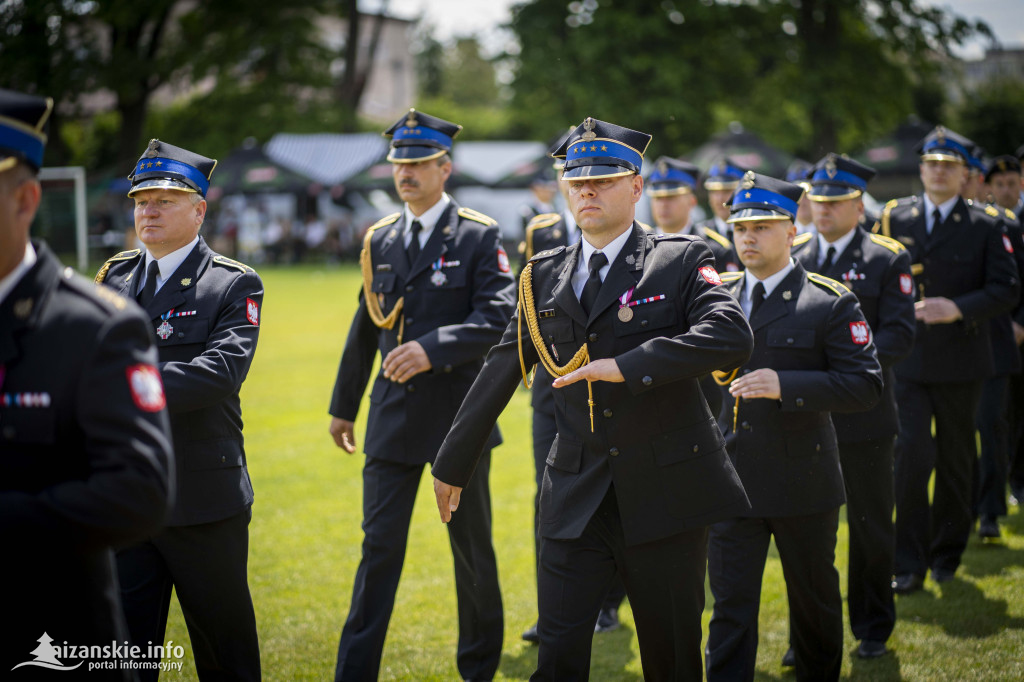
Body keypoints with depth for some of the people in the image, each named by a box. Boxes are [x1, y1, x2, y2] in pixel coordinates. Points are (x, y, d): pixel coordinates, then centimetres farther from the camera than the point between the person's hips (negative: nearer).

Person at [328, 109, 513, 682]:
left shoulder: (480, 237, -5)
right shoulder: (380, 240, 10)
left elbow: (499, 318, -16)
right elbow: (365, 329, 18)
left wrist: (433, 349, -28)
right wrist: (344, 405, 22)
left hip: (460, 418, -3)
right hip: (393, 418, 3)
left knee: (472, 546, 10)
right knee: (379, 547, 1)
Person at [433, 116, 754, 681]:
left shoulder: (681, 261, -3)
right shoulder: (544, 276, 10)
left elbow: (730, 337, -20)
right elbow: (500, 373, 15)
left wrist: (628, 365, -25)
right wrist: (453, 464, 18)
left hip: (667, 492, -3)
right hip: (575, 499, 3)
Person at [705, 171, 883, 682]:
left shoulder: (830, 303, -7)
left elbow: (865, 385, -14)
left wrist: (786, 385, -25)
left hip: (803, 483, -2)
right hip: (732, 481, 2)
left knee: (814, 598, 16)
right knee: (730, 607, 0)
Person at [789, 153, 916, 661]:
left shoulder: (888, 259, -1)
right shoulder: (792, 257, 9)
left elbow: (899, 336, -9)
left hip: (864, 416, -2)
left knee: (871, 528, 8)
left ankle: (873, 629, 23)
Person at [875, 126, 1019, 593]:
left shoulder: (985, 225, 2)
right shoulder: (893, 218, 7)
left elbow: (1006, 288, -4)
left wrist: (958, 308, -19)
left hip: (960, 362, 0)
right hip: (906, 358, 0)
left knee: (955, 460, 9)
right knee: (911, 455, -10)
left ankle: (946, 554, 25)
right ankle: (909, 564, -4)